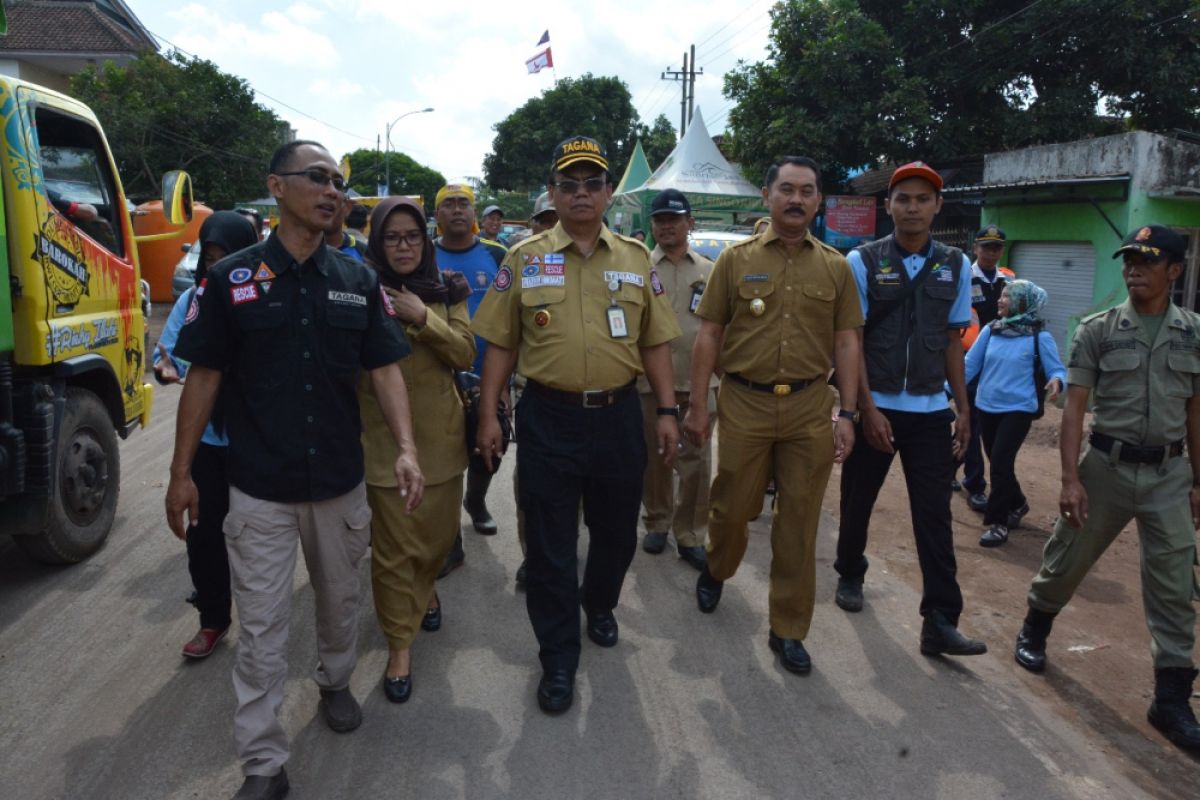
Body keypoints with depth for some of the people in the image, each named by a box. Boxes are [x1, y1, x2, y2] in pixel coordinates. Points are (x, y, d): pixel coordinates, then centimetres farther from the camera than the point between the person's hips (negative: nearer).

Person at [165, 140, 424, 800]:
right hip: (260, 489, -2)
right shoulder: (230, 279, -5)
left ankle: (335, 683, 47)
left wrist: (406, 449, -15)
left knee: (340, 599, 20)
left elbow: (384, 370, -1)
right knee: (262, 627, 4)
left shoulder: (359, 281, 1)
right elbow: (204, 377, -1)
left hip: (341, 481, 3)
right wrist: (181, 472, -1)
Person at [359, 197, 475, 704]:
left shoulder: (448, 290, 6)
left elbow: (465, 355, -5)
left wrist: (423, 319, -16)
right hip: (383, 435, -3)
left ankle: (424, 588, 48)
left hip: (440, 434, 3)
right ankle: (400, 643, 16)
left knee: (439, 531, 16)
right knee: (393, 544, 0)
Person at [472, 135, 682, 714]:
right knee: (548, 542, 5)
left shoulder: (636, 259, 6)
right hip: (548, 417, -2)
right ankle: (558, 657, 21)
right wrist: (489, 415, -2)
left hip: (619, 415, 2)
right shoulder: (525, 259, 1)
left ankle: (600, 604, 46)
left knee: (616, 529, 16)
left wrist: (667, 411, 2)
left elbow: (655, 342, 8)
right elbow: (501, 344, 2)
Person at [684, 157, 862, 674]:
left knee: (799, 521, 6)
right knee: (732, 506, 10)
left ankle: (788, 630, 20)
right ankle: (715, 571, 43)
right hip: (744, 403, -1)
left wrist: (847, 414, 0)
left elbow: (846, 342, 7)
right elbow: (708, 335, 2)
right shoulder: (736, 259, 3)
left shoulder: (835, 267, 7)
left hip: (810, 408, 1)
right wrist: (698, 407, -1)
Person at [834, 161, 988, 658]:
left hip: (931, 412, 2)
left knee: (934, 515, 1)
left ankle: (940, 622, 5)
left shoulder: (955, 266, 4)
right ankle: (850, 576, 39)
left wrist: (963, 408, 6)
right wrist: (867, 409, -12)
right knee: (857, 501, 14)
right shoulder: (862, 261, -6)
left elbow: (953, 342, 8)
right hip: (874, 407, -1)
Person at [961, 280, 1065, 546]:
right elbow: (969, 365, 2)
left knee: (1001, 463, -11)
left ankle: (996, 522, 2)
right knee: (997, 462, 16)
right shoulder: (990, 330, -1)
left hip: (1018, 410, -5)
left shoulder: (1040, 337, -11)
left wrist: (1057, 381, -31)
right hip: (987, 407, 5)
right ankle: (1016, 504, 40)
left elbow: (1057, 370, -8)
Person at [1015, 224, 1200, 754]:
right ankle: (1035, 627, 37)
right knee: (1067, 559, 10)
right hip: (1108, 466, -2)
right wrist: (1071, 479, -13)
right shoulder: (1097, 329, -4)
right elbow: (1074, 409, -7)